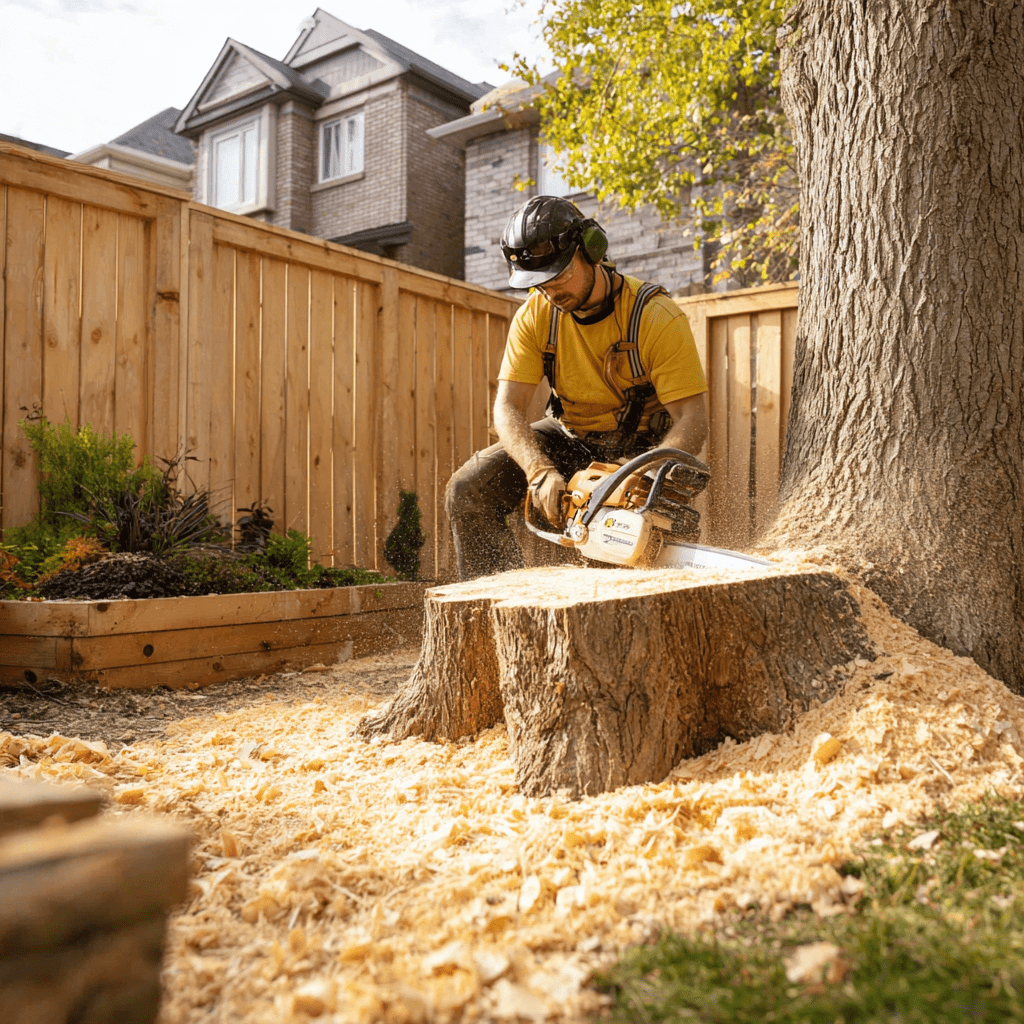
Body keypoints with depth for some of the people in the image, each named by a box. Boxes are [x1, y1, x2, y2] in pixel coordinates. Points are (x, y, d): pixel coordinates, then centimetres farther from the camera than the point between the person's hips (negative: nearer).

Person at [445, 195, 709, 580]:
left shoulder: (657, 317, -24)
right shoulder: (535, 316, -13)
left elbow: (692, 420, -28)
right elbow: (508, 408, -19)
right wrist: (541, 472, -38)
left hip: (643, 445, -3)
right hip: (570, 438, 3)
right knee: (468, 490, -13)